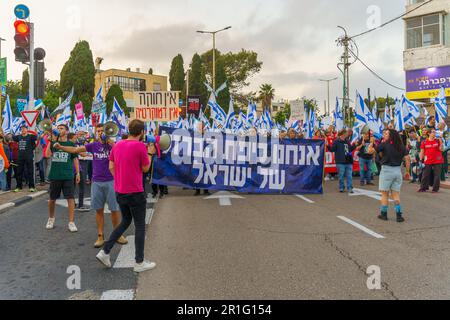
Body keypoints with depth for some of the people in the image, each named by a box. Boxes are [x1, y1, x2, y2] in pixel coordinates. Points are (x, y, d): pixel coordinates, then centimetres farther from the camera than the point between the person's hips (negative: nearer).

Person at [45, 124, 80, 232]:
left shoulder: (71, 144, 4)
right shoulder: (53, 143, 8)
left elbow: (75, 159, 7)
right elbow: (48, 155, -7)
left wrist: (77, 173, 2)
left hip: (68, 176, -2)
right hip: (55, 175, 2)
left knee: (70, 198, -5)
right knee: (52, 199, 13)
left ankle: (71, 222, 1)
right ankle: (51, 219, 34)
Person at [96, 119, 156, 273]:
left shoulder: (117, 145, 6)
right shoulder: (140, 146, -14)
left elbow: (111, 167, 9)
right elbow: (145, 169, -4)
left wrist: (120, 181, 16)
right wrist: (150, 153, 9)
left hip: (119, 192, 7)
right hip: (135, 193, -7)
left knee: (125, 222, 23)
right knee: (140, 226, 5)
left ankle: (105, 252, 18)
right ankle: (139, 263, 12)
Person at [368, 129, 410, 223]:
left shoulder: (384, 145, -8)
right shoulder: (401, 146, 6)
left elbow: (370, 151, -9)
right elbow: (407, 159, 3)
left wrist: (372, 142, 7)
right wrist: (407, 171, 9)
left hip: (386, 170, -4)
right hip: (398, 170, 5)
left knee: (384, 193, 7)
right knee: (396, 194, 10)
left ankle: (384, 214, 13)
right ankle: (399, 215, 7)